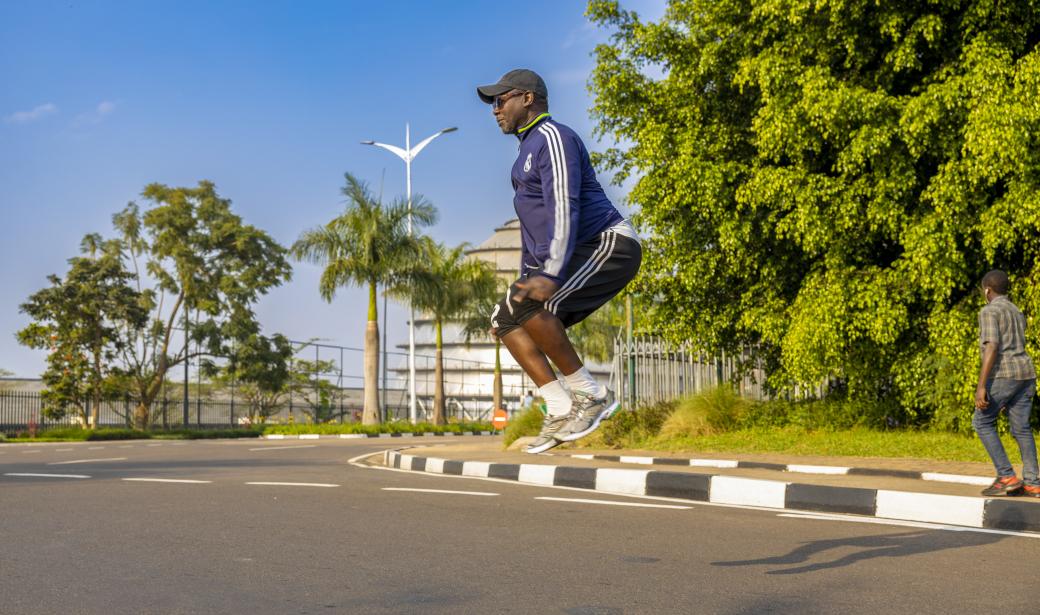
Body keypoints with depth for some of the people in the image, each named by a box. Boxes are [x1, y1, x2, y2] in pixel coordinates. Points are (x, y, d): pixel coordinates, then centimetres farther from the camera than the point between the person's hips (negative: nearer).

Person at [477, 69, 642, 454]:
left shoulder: (553, 138, -10)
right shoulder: (528, 151, 22)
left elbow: (565, 209, -24)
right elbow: (533, 227, 27)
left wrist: (550, 275, -33)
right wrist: (527, 281, 25)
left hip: (609, 245, -10)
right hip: (583, 258, 10)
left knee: (524, 306, -27)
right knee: (506, 321, 1)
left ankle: (590, 394, -17)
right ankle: (561, 411, -4)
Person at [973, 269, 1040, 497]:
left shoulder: (989, 312, -6)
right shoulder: (1018, 314, 21)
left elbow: (992, 348, -17)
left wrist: (981, 386, -20)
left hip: (1003, 375, -8)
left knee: (982, 422, 3)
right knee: (1021, 428, 9)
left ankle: (1006, 477, -3)